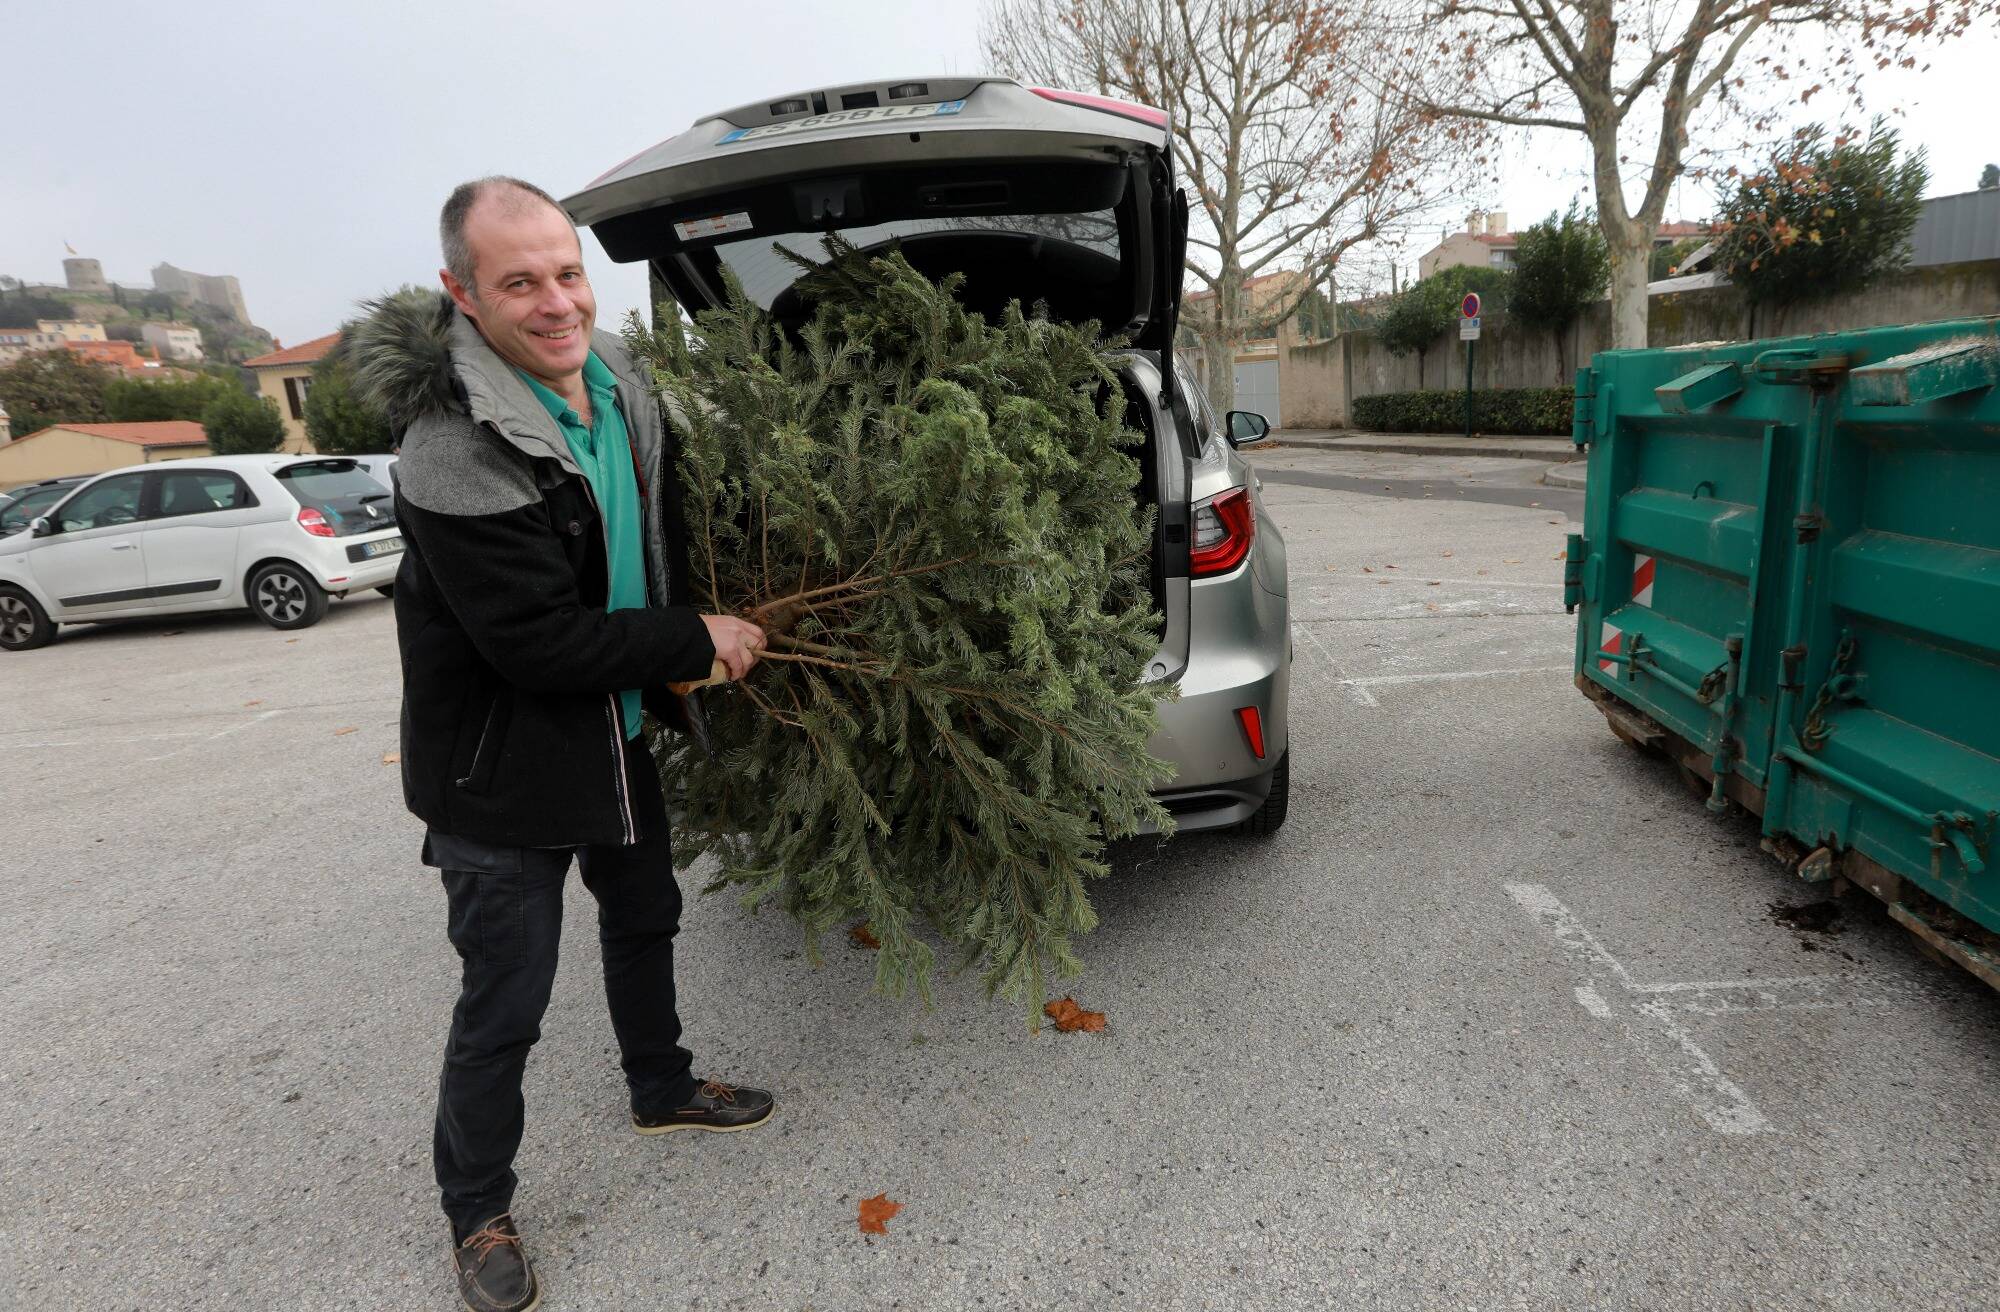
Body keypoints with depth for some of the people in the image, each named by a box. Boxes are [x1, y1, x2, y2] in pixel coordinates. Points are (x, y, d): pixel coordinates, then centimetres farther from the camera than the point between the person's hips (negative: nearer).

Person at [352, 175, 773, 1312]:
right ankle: (479, 1214, 31)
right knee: (505, 1006, 5)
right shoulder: (455, 457, -29)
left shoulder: (620, 386, -3)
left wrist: (691, 638, 6)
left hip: (618, 731, 8)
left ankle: (662, 1089, 50)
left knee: (645, 918, 24)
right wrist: (700, 643, -19)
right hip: (503, 771, -8)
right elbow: (538, 642, -28)